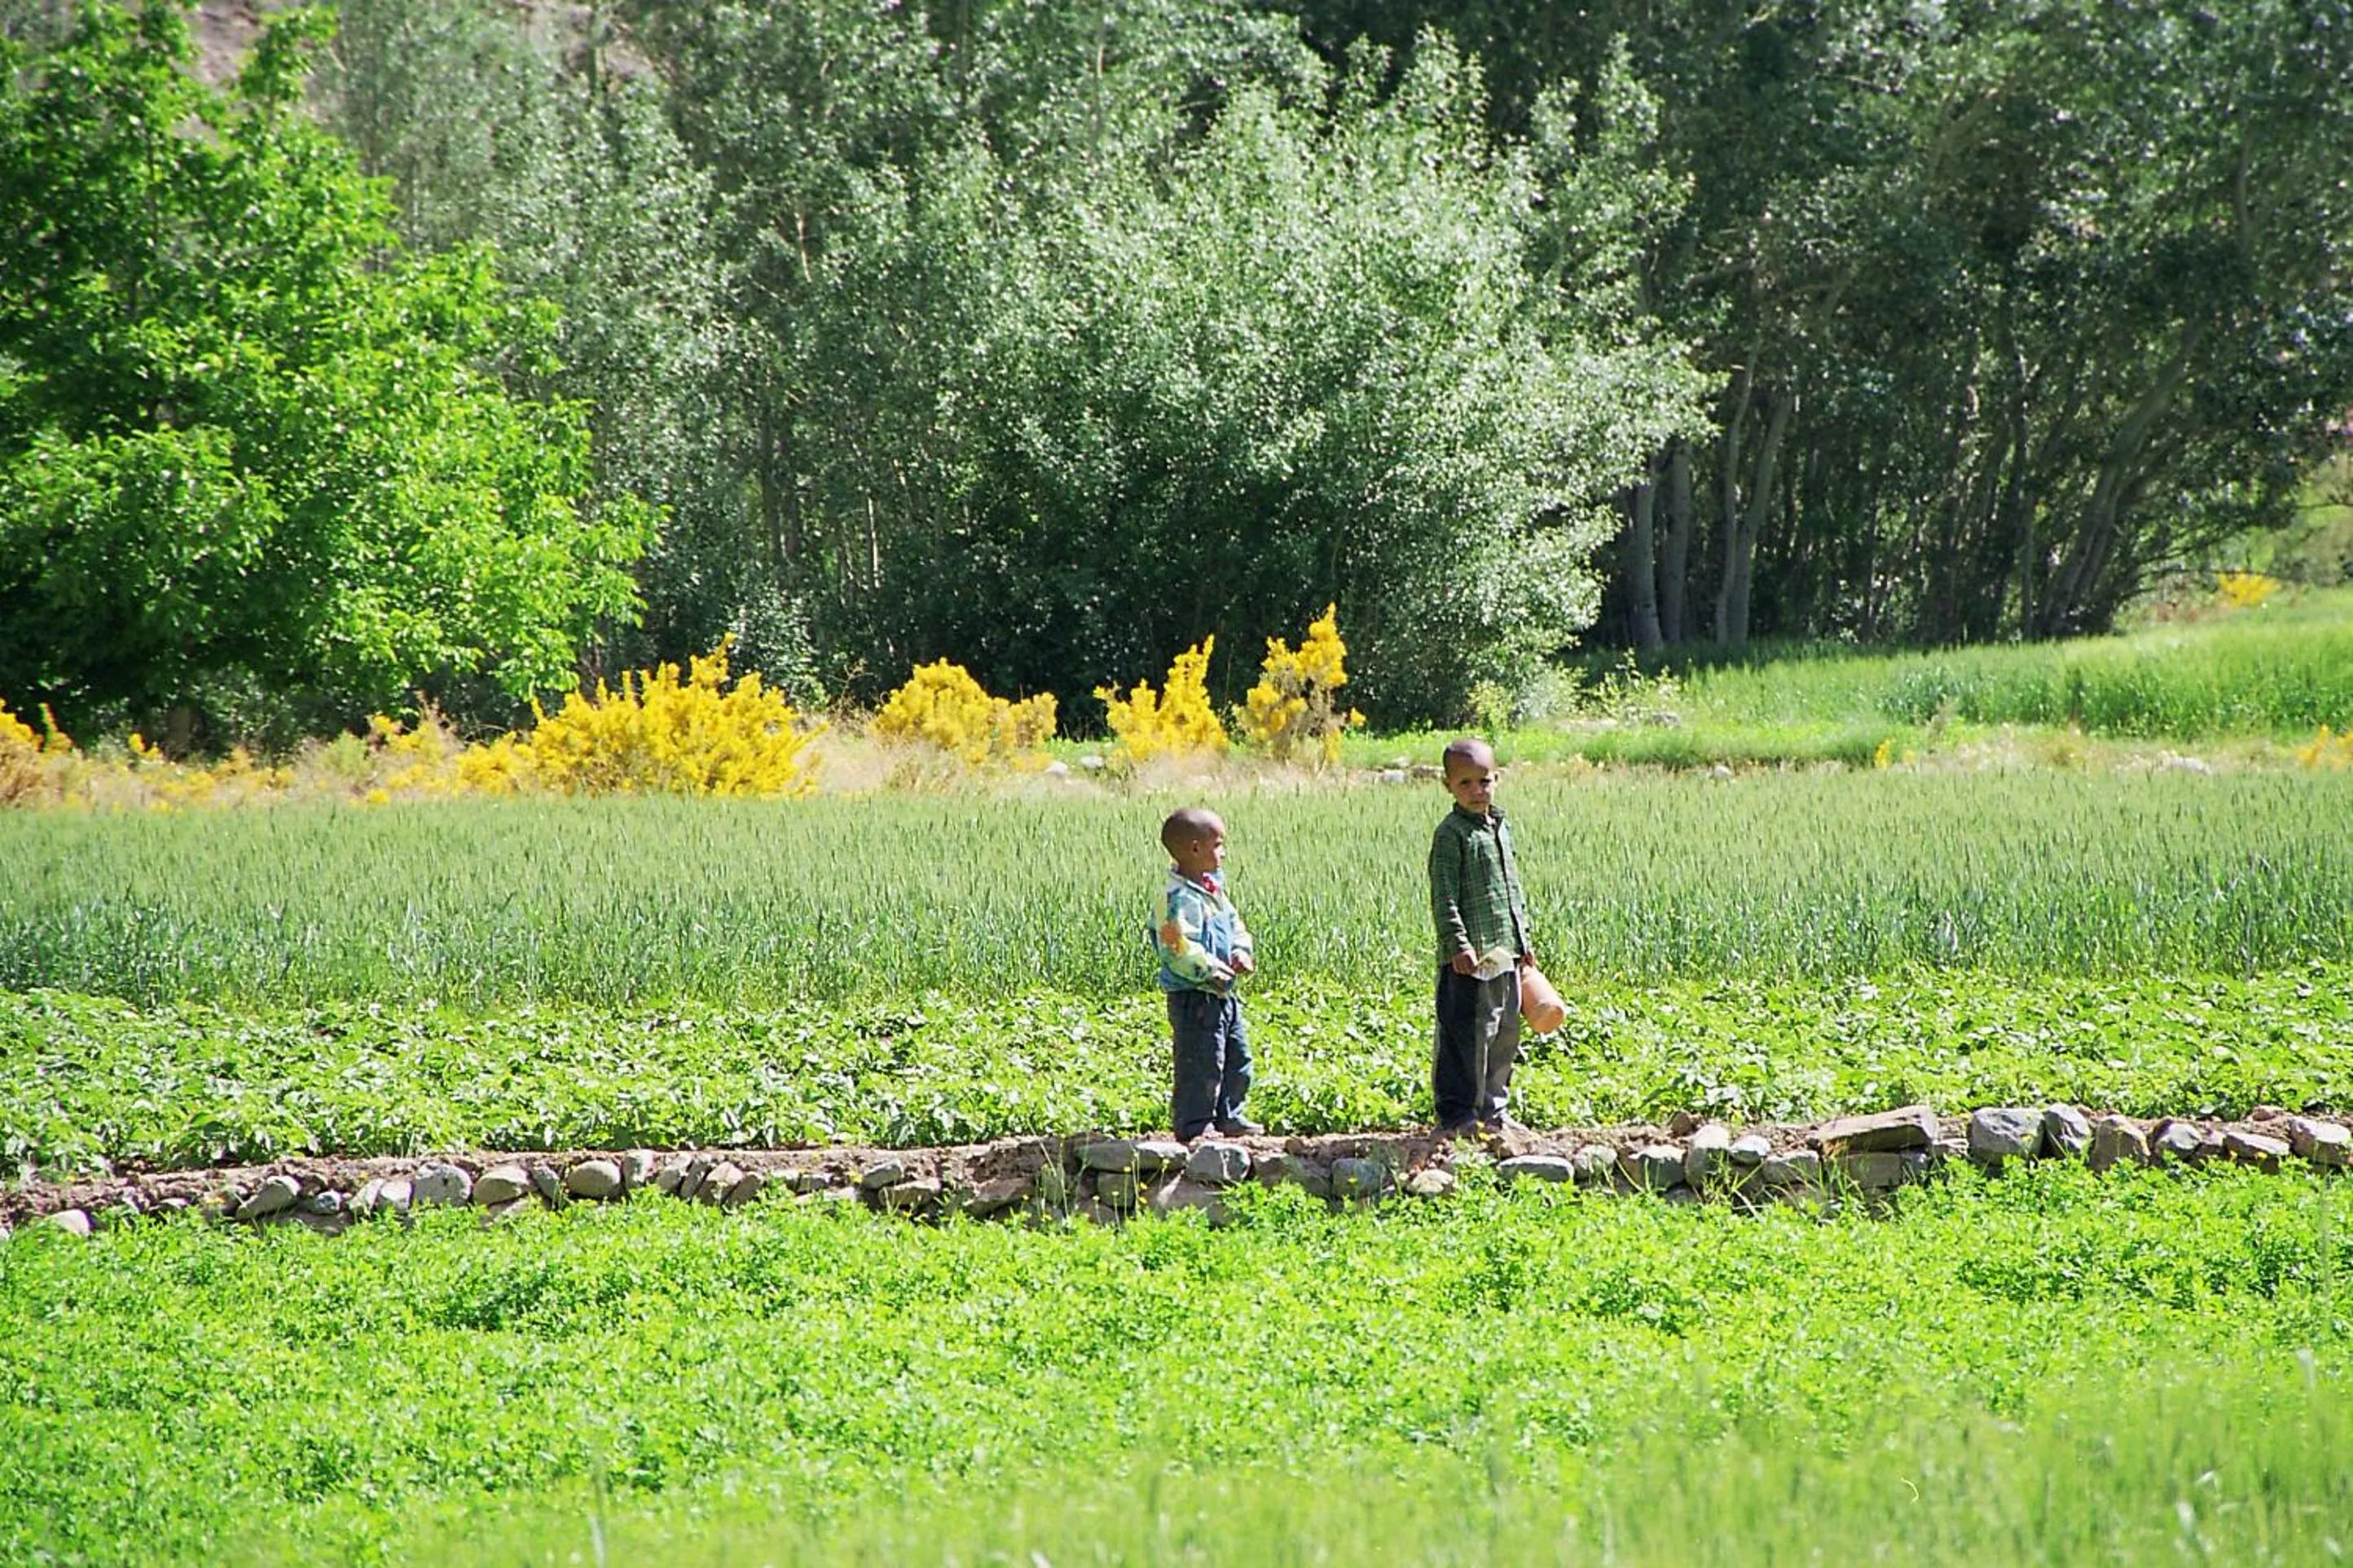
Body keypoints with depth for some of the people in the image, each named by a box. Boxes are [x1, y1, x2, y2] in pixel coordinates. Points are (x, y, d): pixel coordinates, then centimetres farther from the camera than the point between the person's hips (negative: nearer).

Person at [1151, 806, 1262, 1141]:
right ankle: (1194, 1125, 5)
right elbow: (1179, 949, -26)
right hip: (1194, 997, -10)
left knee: (1237, 1057, 17)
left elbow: (1234, 924, 19)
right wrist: (1211, 969, -27)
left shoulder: (1214, 890, 10)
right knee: (1201, 1063, -4)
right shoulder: (1179, 899, -21)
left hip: (1222, 995, 10)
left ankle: (1229, 1116, 29)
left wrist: (1241, 952, 1)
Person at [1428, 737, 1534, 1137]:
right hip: (1469, 957, -8)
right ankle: (1456, 1115, -3)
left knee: (1504, 1033, 12)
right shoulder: (1452, 833, -10)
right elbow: (1444, 896, -14)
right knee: (1466, 1035, -8)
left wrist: (1524, 938, 22)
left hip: (1504, 953, 8)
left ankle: (1492, 1107, 23)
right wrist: (1458, 945, -21)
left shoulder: (1499, 828, 15)